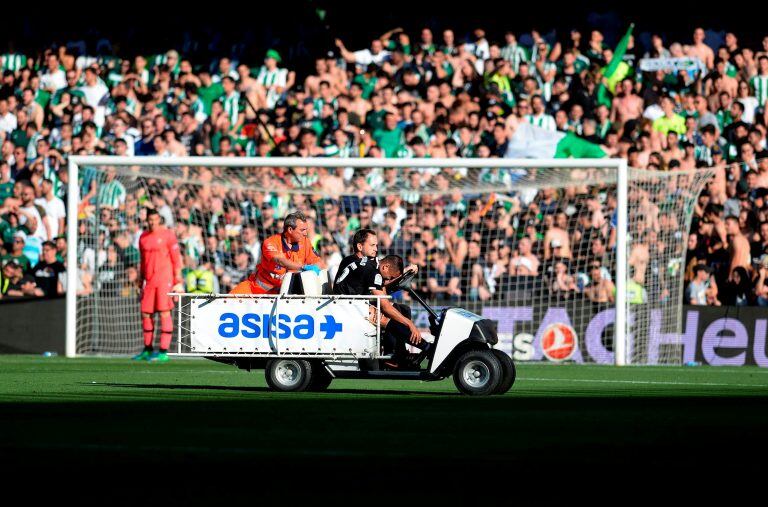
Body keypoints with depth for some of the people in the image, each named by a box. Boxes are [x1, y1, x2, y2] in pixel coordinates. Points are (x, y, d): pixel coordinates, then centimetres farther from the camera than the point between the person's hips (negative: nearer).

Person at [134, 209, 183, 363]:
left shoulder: (167, 234, -4)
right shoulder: (143, 237, 13)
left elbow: (176, 258, -4)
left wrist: (177, 282, -9)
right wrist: (141, 282, 18)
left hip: (164, 280, -6)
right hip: (149, 281, 6)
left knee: (164, 313, -7)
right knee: (146, 314, 6)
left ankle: (163, 352, -7)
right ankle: (148, 350, 17)